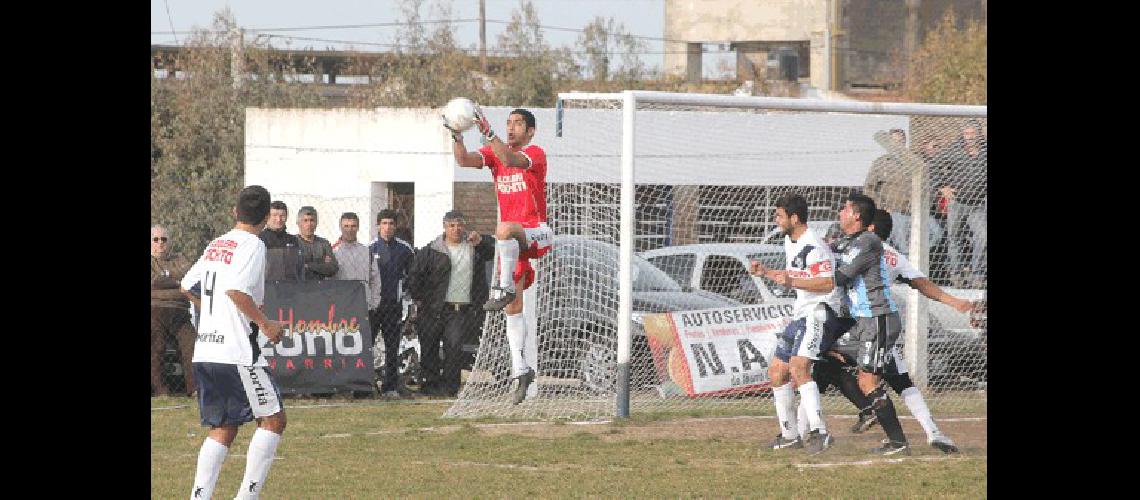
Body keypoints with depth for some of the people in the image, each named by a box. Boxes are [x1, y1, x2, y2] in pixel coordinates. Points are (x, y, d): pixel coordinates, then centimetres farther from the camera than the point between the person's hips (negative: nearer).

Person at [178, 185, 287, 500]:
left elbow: (186, 286, 23)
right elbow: (236, 289, -23)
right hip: (237, 353, -8)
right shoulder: (252, 245, -8)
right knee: (273, 419, 1)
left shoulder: (215, 246, 15)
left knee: (222, 428, 12)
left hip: (204, 352, 8)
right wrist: (265, 323, -15)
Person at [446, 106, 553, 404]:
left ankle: (504, 288, -32)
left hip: (536, 234, -6)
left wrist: (488, 134, -39)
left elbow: (511, 160, -28)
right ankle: (521, 372, 4)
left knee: (504, 229, -40)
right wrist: (456, 137, -23)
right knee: (513, 310, 2)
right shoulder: (494, 153, 11)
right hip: (512, 243, 6)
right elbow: (464, 160, -5)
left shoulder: (535, 153, -6)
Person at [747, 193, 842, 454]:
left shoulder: (812, 246, -17)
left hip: (818, 313, -11)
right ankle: (789, 435, 21)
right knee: (776, 371, 12)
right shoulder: (790, 242, 16)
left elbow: (827, 284, -24)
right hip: (801, 314, 11)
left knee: (798, 369, -26)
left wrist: (791, 282, -29)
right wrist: (766, 272, 22)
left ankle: (819, 432, -32)